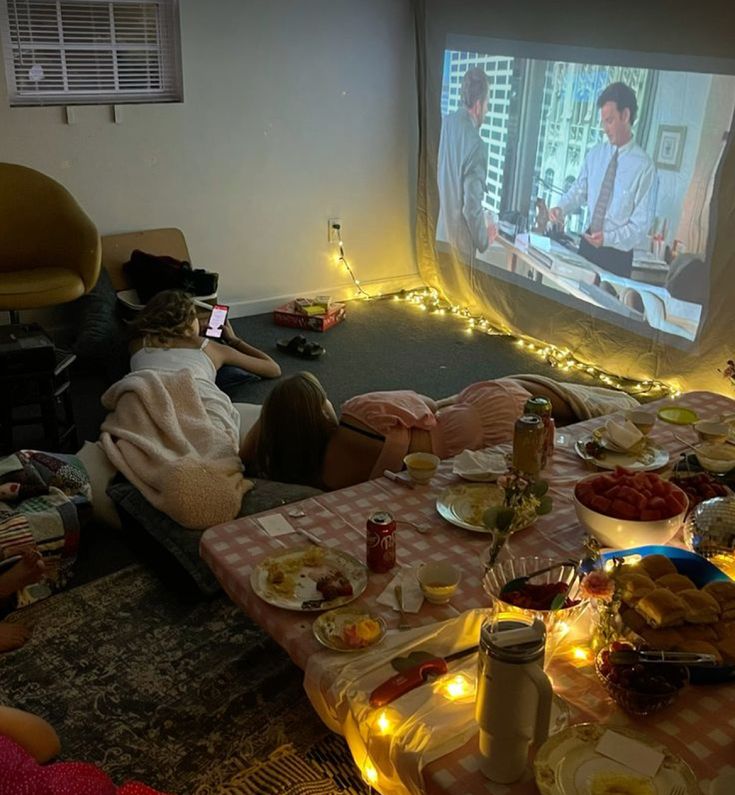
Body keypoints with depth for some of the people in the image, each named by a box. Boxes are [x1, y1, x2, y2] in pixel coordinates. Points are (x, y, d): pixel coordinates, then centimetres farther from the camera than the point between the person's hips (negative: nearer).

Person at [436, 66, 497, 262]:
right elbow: (472, 206, -23)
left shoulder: (446, 122, -2)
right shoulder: (476, 145, -25)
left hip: (440, 232, 7)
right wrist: (484, 240, -6)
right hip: (459, 241, -7)